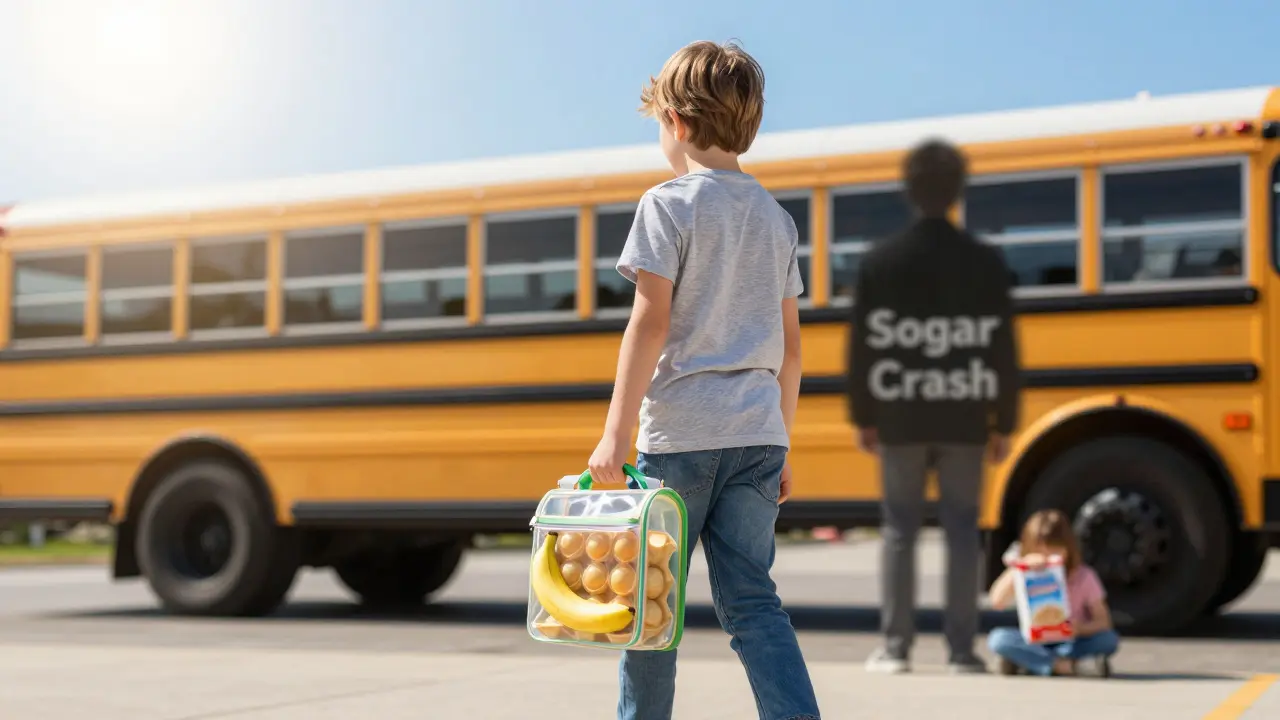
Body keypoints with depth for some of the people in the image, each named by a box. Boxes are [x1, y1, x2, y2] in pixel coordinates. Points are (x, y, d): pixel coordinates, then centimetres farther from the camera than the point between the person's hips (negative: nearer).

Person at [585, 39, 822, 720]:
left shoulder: (669, 203, -4)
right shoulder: (775, 216, 14)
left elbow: (651, 322, -12)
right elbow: (790, 343, 16)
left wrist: (616, 433, -10)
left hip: (681, 433, -5)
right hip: (758, 434, 5)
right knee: (751, 600, 4)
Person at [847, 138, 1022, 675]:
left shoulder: (880, 261, -2)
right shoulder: (986, 262, -2)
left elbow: (863, 345, 0)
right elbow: (1003, 349, -1)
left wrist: (863, 416, 8)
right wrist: (1003, 422, 7)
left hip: (900, 417, 0)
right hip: (963, 419, 0)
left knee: (899, 531, 7)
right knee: (962, 532, 5)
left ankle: (895, 647, 7)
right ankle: (961, 649, 6)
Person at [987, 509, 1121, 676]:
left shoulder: (1084, 577, -6)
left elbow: (1103, 621, -9)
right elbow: (997, 602, -22)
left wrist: (1081, 628, -32)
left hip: (1072, 642, 0)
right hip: (1035, 643, 0)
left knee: (1110, 640, -30)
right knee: (997, 639, -28)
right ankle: (1061, 665, -35)